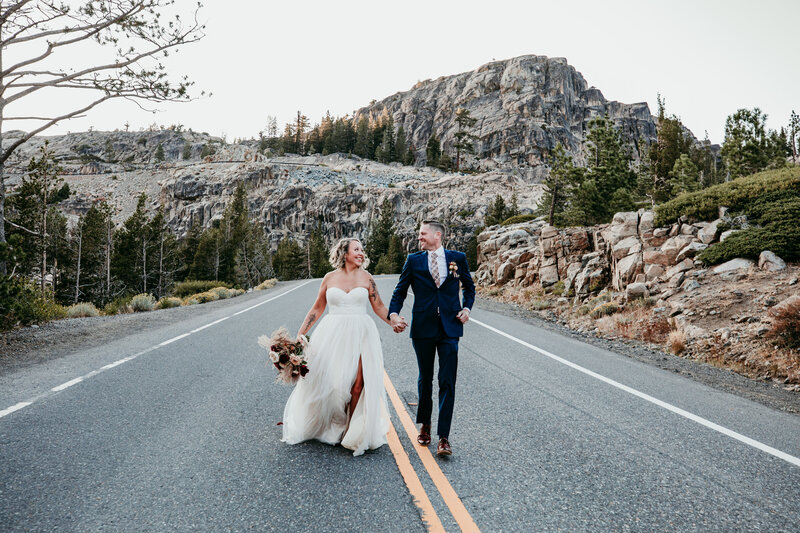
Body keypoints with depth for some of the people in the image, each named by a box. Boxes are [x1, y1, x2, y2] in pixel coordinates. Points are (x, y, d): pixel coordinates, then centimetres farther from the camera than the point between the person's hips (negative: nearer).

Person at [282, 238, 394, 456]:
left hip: (360, 335, 0)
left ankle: (354, 430, 5)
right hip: (333, 334, 1)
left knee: (357, 383, -10)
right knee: (327, 380, -2)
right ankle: (331, 427, 22)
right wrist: (301, 332, 8)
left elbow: (379, 307, 7)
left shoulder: (366, 278, 6)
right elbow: (317, 308, 11)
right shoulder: (330, 278, 6)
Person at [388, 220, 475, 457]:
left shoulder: (458, 258, 5)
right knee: (425, 379, 14)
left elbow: (469, 286, 18)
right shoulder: (413, 260, 4)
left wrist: (467, 308, 3)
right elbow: (400, 290, 5)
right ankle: (425, 425, 34)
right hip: (423, 328, 1)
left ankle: (443, 437, 2)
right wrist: (393, 313, -11)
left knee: (447, 383, -4)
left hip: (450, 328, -1)